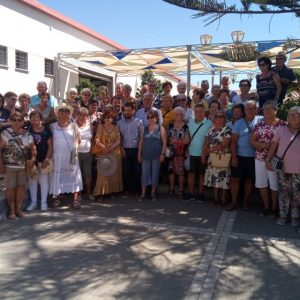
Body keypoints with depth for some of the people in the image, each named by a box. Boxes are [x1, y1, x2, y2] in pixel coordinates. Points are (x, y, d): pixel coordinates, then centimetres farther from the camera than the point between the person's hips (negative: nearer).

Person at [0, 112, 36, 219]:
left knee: (21, 186, 9)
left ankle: (19, 208, 22)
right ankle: (12, 209, 19)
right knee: (10, 187, 3)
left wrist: (32, 160, -12)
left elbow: (32, 149, 5)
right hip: (9, 166, -3)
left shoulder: (27, 135, 4)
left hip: (24, 166, 3)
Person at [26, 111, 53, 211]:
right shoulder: (28, 130, -1)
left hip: (44, 159, -1)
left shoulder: (46, 130, -3)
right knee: (32, 181, 10)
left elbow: (50, 145, -2)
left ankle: (44, 202, 17)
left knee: (44, 181, 6)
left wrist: (46, 159, -8)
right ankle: (33, 202, 22)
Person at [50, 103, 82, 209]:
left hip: (71, 156, 0)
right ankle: (56, 198, 14)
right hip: (57, 156, 0)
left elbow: (78, 140, 7)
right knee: (57, 176, 5)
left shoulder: (73, 126, 4)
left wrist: (74, 149, -3)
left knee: (73, 176, 0)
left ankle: (75, 199, 3)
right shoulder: (53, 126, 3)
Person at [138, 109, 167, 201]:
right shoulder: (145, 128, 8)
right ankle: (143, 193, 10)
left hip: (156, 155, -2)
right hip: (145, 155, 2)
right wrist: (139, 153, 6)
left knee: (155, 173, 5)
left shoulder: (161, 129, 0)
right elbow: (141, 142, 10)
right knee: (144, 173, 2)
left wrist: (162, 154, -9)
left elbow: (164, 142, -2)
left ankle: (153, 193, 18)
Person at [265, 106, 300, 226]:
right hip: (282, 167, 1)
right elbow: (273, 146, 2)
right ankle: (283, 215, 20)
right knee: (283, 192, 9)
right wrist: (268, 159, -3)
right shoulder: (281, 129, 2)